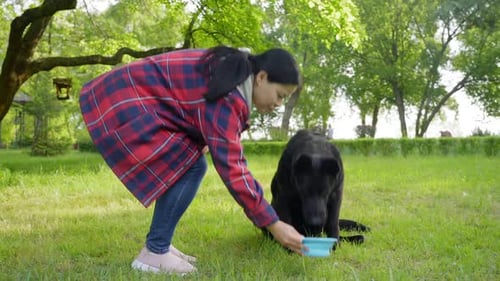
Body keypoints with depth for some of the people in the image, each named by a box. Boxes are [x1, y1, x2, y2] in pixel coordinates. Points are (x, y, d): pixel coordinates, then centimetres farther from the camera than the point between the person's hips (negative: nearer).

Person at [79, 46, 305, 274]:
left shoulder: (234, 74, 6)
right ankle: (153, 253, -7)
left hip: (137, 99, 10)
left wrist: (199, 140, 6)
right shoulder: (227, 97, -24)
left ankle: (158, 245, 11)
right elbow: (231, 167, -27)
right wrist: (273, 224, -23)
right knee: (189, 167, -14)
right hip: (121, 103, -10)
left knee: (192, 163, 6)